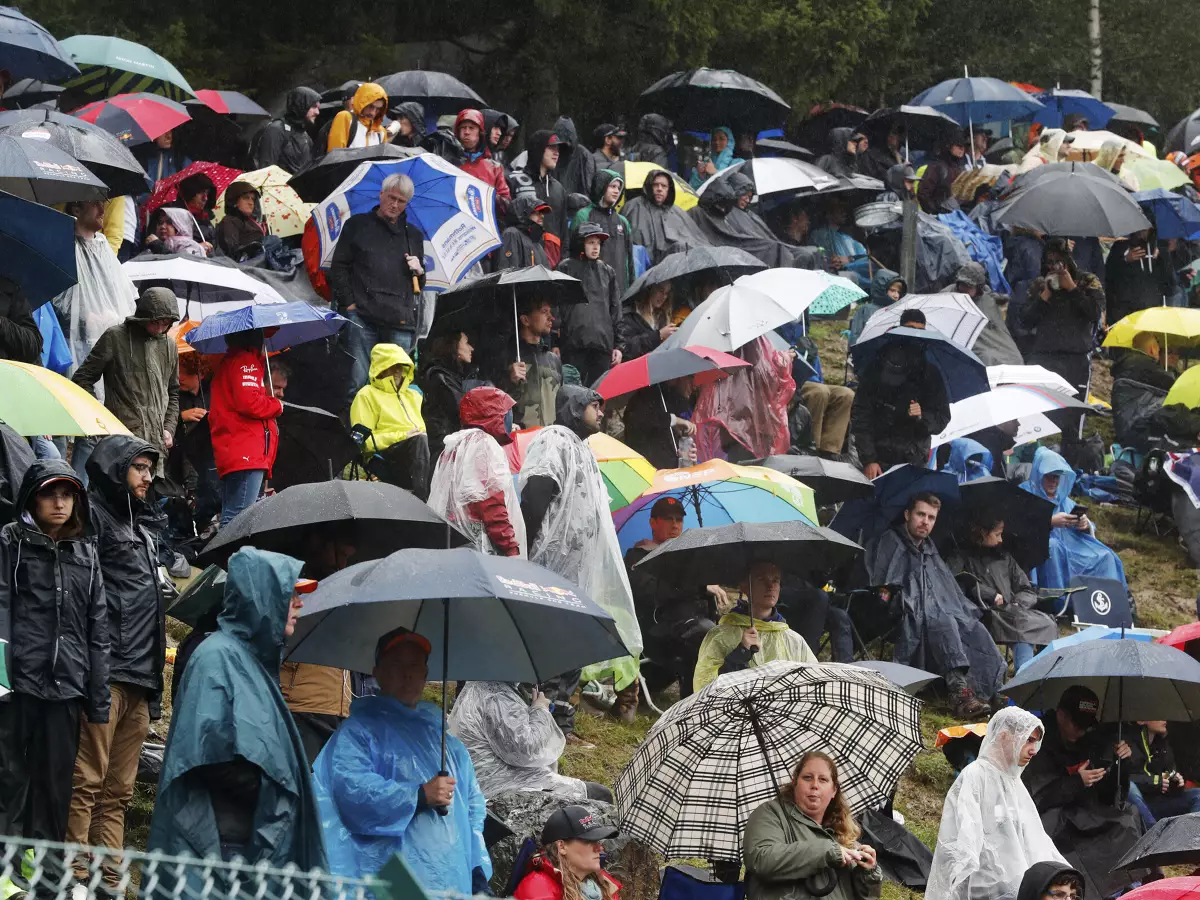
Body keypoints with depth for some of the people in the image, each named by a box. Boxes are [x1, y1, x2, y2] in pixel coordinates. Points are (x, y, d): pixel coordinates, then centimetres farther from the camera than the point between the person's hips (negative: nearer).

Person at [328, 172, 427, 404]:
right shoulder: (357, 226, 12)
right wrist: (349, 304, -4)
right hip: (362, 317, -3)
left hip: (400, 323, 3)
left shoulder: (413, 235, 21)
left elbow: (419, 286, 28)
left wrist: (419, 271, 4)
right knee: (358, 382, -10)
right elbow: (339, 268, 8)